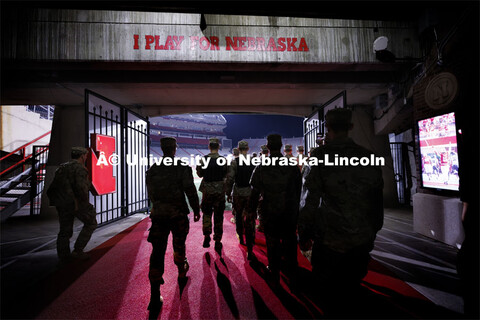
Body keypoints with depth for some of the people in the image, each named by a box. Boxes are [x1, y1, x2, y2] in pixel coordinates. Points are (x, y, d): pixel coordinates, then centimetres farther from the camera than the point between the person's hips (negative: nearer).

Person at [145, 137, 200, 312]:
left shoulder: (152, 170, 1)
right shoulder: (182, 168, -12)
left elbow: (150, 194, 11)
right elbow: (191, 191, -13)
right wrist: (196, 210, -1)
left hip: (158, 215, 2)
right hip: (178, 214, -2)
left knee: (157, 251, 6)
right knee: (179, 245, 21)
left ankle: (155, 297, 10)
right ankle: (182, 270, 47)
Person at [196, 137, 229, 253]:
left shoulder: (203, 159, -7)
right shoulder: (223, 160, -8)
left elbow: (200, 174, 3)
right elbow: (226, 175, -3)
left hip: (207, 190, 1)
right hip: (220, 190, 0)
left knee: (207, 213, 19)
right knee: (218, 215, 10)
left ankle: (206, 237, 15)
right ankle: (217, 241, 18)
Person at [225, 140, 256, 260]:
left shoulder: (234, 162, -8)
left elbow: (230, 179, -7)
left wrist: (228, 193, 4)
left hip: (238, 193, 0)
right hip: (251, 193, 0)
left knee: (239, 216, 23)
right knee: (250, 220, 3)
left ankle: (241, 238, 41)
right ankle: (249, 250, 4)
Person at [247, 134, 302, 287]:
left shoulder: (261, 168, -11)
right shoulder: (293, 166, -6)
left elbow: (255, 193, -7)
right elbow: (299, 190, 3)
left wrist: (251, 211, 4)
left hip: (270, 213, -1)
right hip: (290, 213, 2)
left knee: (273, 245, 15)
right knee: (290, 245, 17)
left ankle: (274, 277, 33)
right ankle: (292, 276, 34)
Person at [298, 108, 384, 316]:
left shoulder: (322, 154, -12)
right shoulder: (367, 156, 1)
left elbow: (312, 199, -14)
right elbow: (377, 199, 8)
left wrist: (304, 235, -5)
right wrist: (372, 231, 20)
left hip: (332, 238, -4)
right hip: (363, 240, 5)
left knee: (330, 291, 16)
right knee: (351, 287, 23)